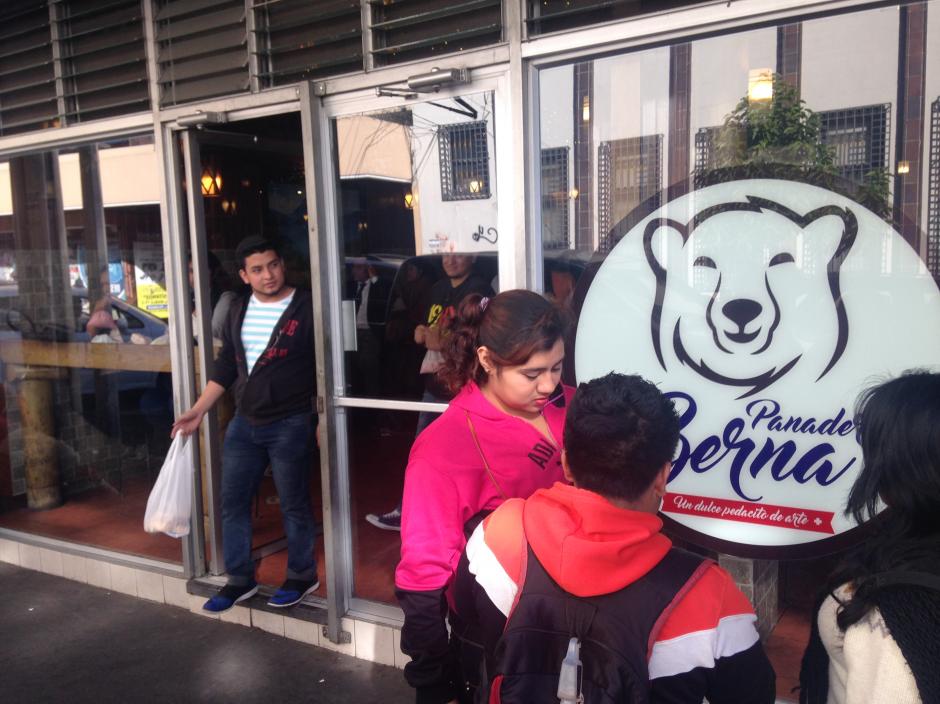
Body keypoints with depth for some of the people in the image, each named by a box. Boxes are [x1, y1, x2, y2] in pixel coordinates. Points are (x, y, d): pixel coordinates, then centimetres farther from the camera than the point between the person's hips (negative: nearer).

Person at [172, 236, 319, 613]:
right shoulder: (238, 311, 8)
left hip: (290, 425, -6)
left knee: (294, 505, 7)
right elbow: (225, 367, 14)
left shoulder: (306, 308, -10)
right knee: (232, 501, 12)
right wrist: (198, 411, 10)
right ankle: (240, 579, 29)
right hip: (244, 424, 6)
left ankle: (302, 575, 27)